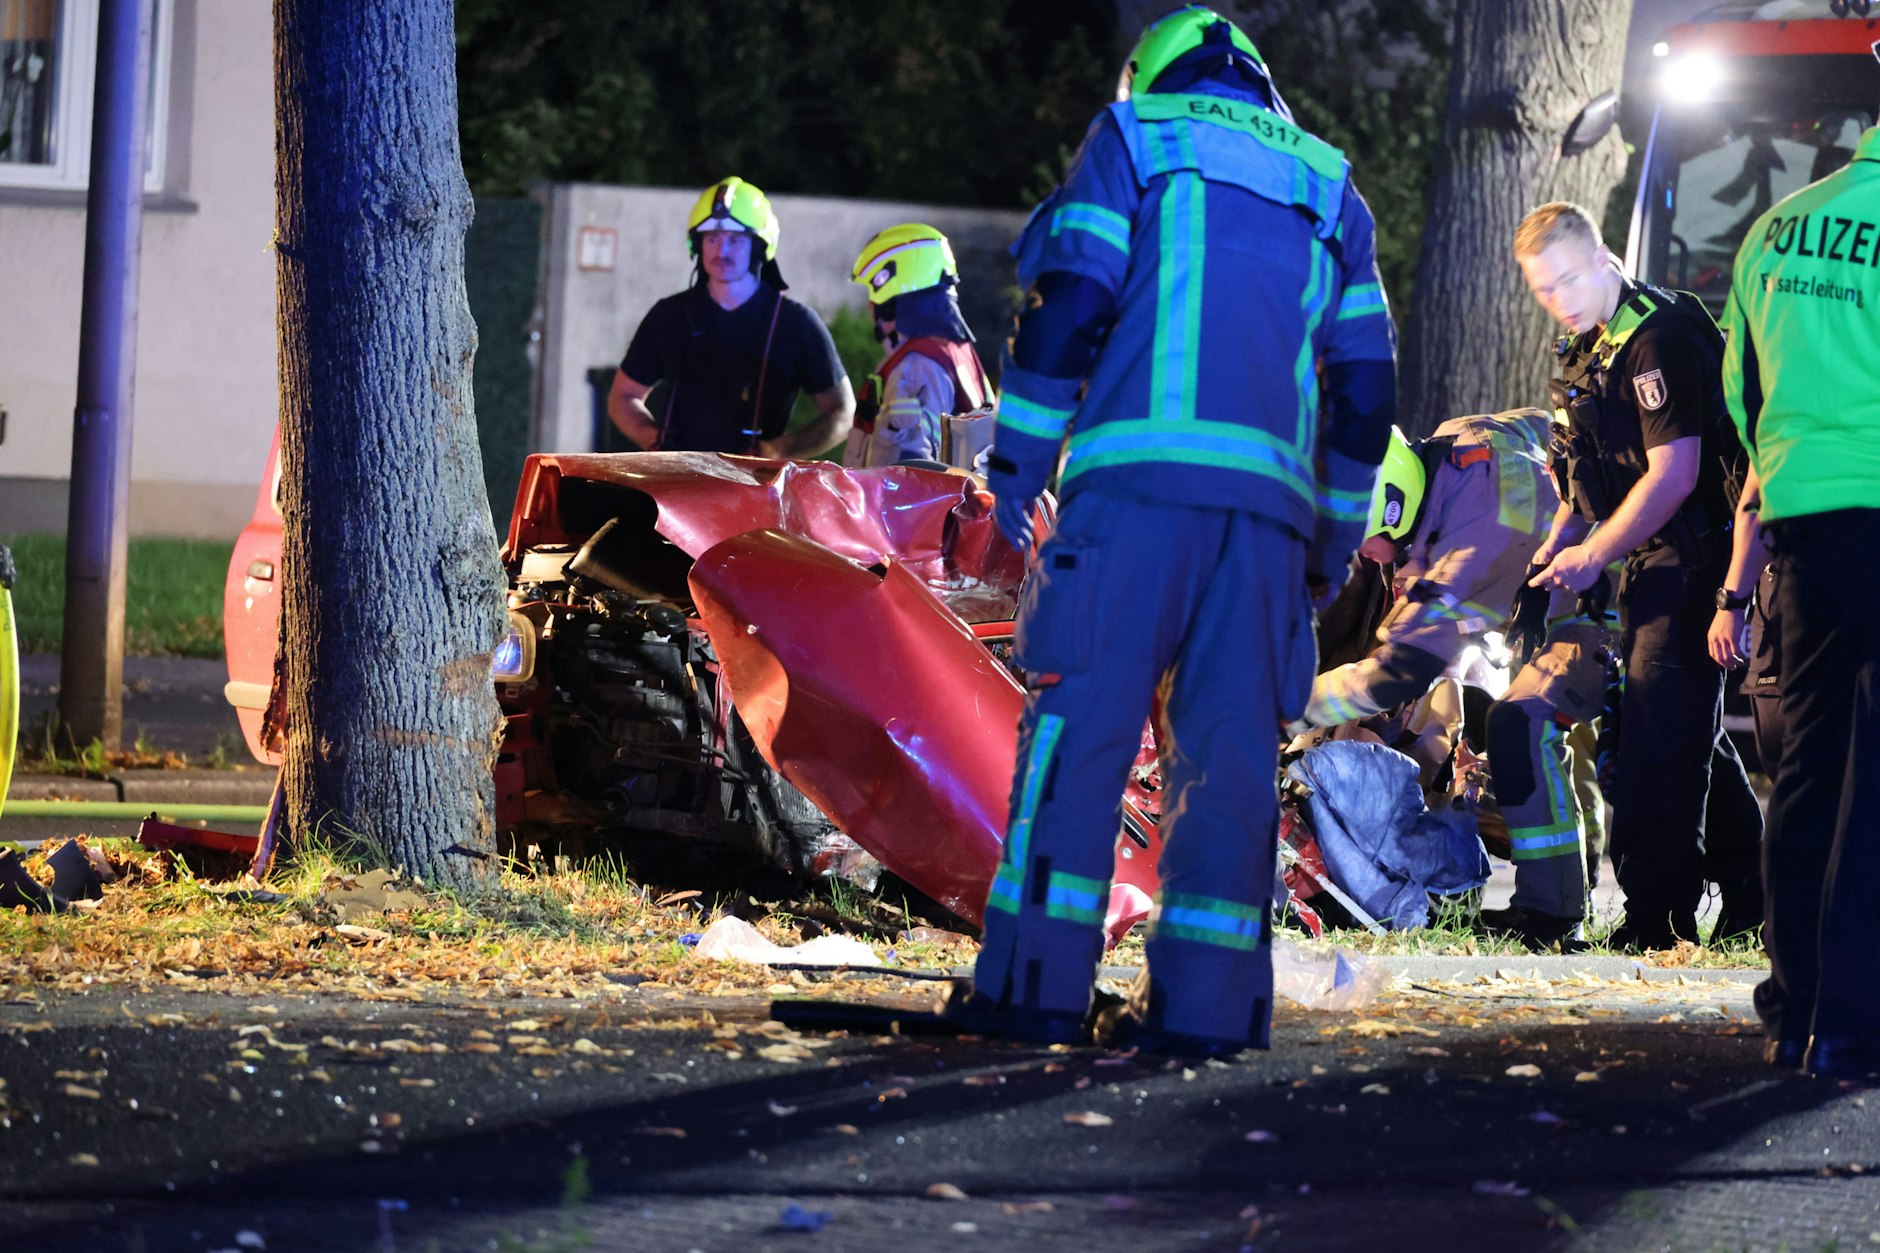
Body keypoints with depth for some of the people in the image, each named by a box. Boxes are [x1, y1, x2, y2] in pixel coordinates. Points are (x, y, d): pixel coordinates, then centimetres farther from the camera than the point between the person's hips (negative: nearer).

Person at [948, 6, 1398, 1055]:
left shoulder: (1135, 136, 12)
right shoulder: (1327, 191, 24)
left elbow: (1071, 306, -1)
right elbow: (1366, 383, 20)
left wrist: (1018, 459, 3)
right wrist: (1334, 538, 25)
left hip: (1138, 483, -4)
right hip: (1271, 498, 4)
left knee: (1079, 723, -4)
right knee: (1233, 747, 4)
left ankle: (1039, 980, -9)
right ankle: (1206, 999, -1)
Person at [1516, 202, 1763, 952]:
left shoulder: (1658, 336, -19)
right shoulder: (1584, 347, 12)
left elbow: (1672, 475, -23)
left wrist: (1593, 556, -20)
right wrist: (1559, 540, 8)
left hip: (1694, 549, -10)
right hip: (1650, 560, 10)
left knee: (1662, 728, -13)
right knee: (1688, 728, 16)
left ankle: (1655, 916, -14)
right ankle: (1751, 898, 27)